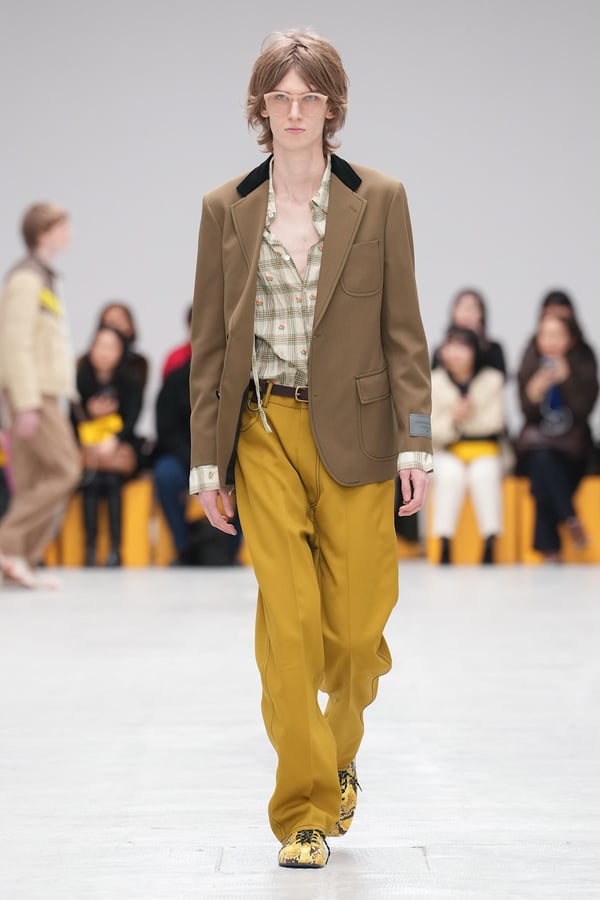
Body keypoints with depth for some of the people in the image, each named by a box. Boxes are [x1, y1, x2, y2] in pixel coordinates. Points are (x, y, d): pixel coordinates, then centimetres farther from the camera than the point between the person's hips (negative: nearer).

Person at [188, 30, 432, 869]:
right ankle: (304, 811, 6)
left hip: (354, 434, 0)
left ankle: (340, 753, 33)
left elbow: (403, 329, 1)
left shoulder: (379, 200, 2)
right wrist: (207, 460, 2)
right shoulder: (226, 209, 5)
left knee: (357, 624, 3)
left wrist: (416, 444, -6)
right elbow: (210, 342, 6)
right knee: (288, 621, -5)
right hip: (266, 433, 0)